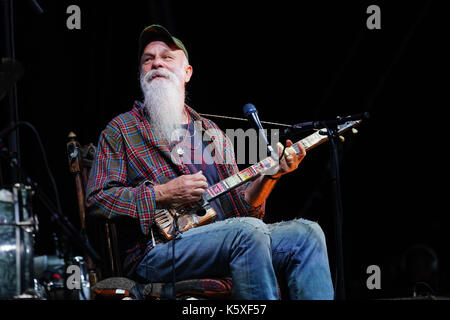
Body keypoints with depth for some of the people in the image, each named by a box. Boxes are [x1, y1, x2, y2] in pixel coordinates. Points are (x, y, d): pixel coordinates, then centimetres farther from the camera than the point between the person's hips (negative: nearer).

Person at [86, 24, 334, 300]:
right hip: (156, 250, -5)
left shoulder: (212, 132, 26)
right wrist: (163, 194, -9)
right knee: (249, 232, -32)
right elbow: (97, 198, 0)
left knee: (306, 233, -17)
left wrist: (268, 176, 1)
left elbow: (239, 206, 21)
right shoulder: (121, 130, 12)